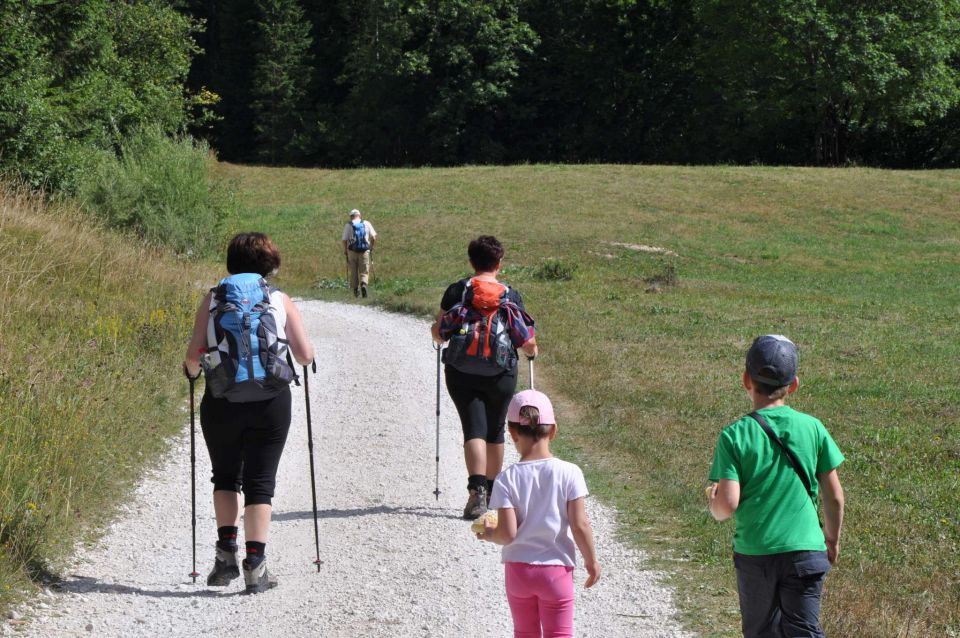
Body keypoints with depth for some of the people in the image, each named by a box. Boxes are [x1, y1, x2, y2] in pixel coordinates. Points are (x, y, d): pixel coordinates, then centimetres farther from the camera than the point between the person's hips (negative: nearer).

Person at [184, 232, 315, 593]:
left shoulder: (213, 300, 4)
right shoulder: (281, 301, 4)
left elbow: (193, 355, -1)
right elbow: (305, 356, 3)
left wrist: (192, 371, 22)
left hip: (221, 400, 1)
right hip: (271, 401, -1)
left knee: (225, 476, 20)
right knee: (260, 481, 6)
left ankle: (226, 551, 6)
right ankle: (255, 564, -3)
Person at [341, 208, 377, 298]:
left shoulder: (348, 225, 1)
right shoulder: (367, 224, 5)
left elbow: (344, 240, -3)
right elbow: (374, 236, 2)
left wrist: (345, 250, 11)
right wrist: (371, 247, 16)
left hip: (352, 251, 0)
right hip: (365, 251, 0)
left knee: (354, 271, 12)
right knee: (364, 271, 3)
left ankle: (355, 289, 17)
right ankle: (364, 284, -23)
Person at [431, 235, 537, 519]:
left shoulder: (456, 291, -3)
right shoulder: (512, 296, -2)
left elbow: (440, 332, -2)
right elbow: (526, 341, -2)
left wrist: (437, 334, 22)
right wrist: (532, 350, 21)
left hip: (461, 372, -1)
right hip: (501, 374, 1)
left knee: (474, 430, -4)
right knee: (495, 430, 18)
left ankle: (477, 492, -24)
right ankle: (493, 490, 31)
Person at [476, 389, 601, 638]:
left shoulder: (506, 479, -10)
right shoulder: (569, 473, -11)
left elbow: (507, 533, -13)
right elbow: (579, 525, -11)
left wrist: (489, 533, 8)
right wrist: (591, 560, 2)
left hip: (517, 570, 1)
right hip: (556, 570, -1)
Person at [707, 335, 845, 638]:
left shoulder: (734, 436, -9)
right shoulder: (812, 428, -2)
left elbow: (728, 505, -15)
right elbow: (834, 496, 3)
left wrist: (712, 500, 8)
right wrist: (832, 538, 19)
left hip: (753, 553, -1)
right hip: (805, 550, 1)